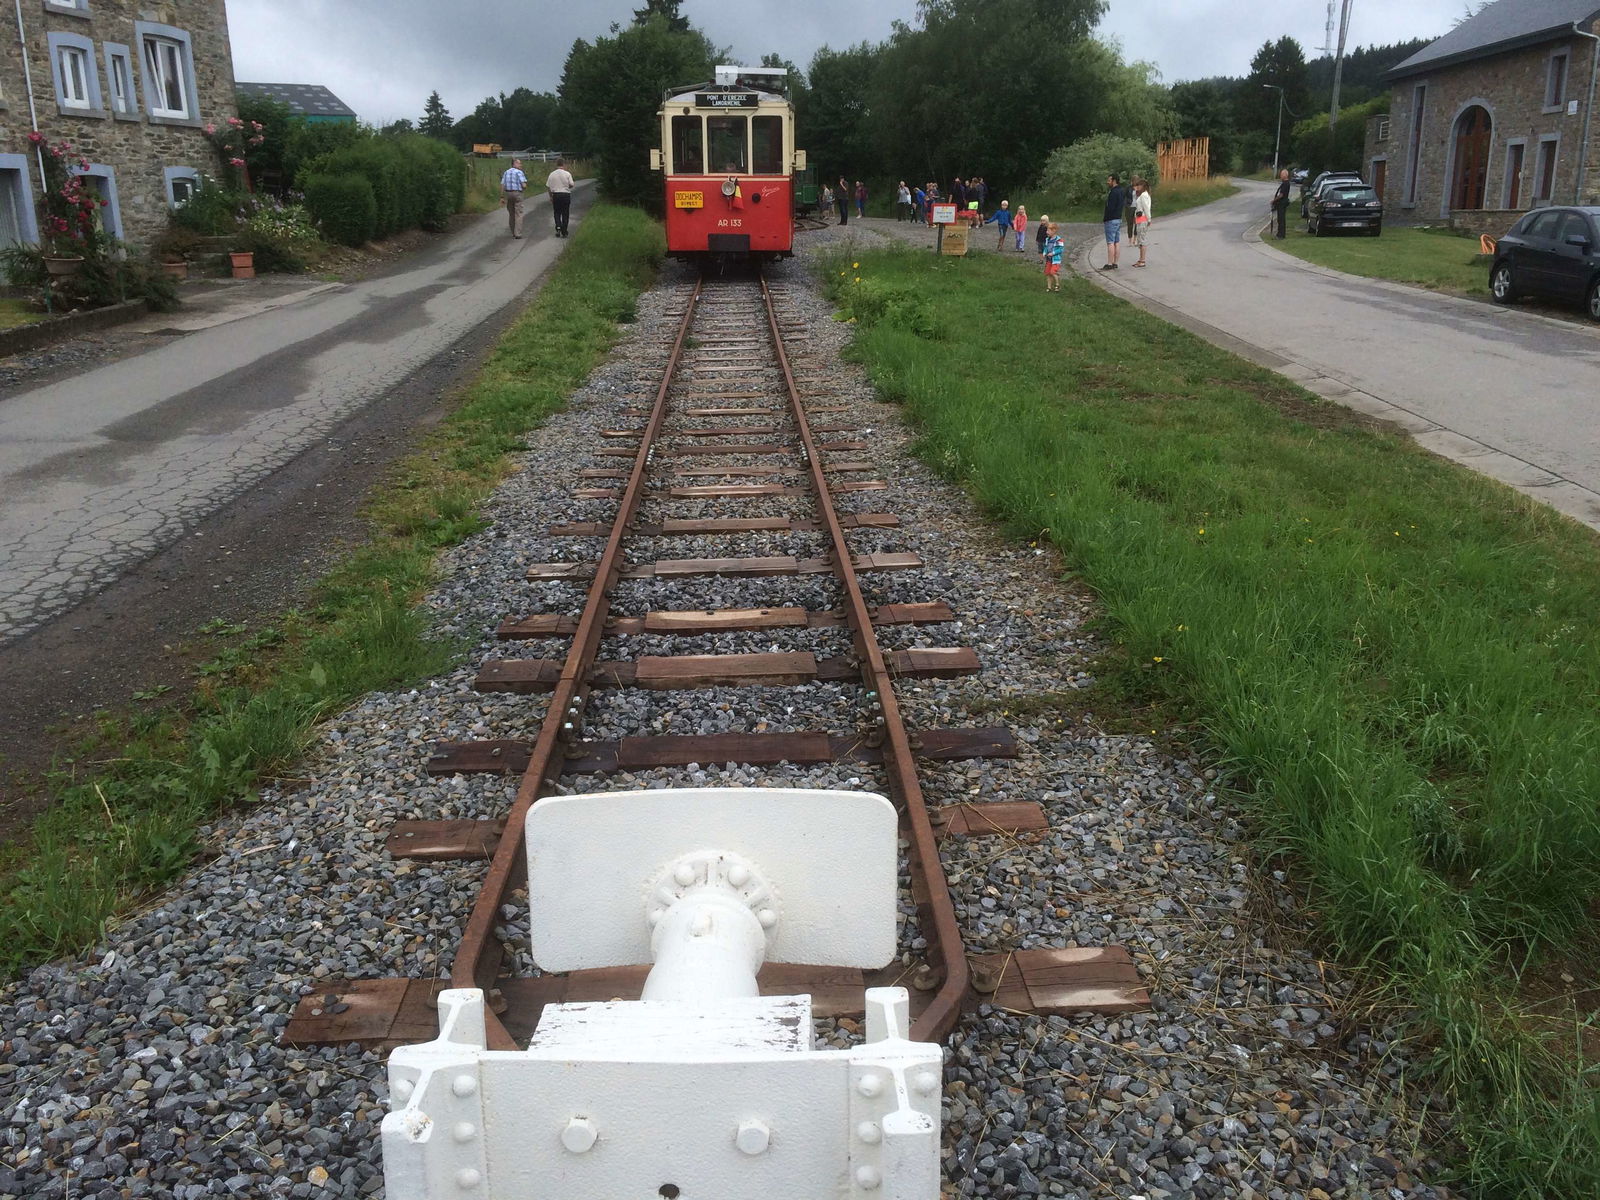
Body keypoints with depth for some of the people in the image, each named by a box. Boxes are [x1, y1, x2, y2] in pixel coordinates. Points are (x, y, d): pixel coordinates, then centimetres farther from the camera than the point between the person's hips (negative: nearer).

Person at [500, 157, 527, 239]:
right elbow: (524, 185, -15)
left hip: (508, 193, 5)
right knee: (518, 214, -2)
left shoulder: (506, 172, 9)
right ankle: (518, 233, -9)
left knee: (511, 214, 15)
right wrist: (524, 189, 8)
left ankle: (513, 233, 20)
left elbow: (502, 185, 5)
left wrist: (502, 197, 6)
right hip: (517, 193, -5)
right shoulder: (519, 172, -8)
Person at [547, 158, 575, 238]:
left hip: (556, 195, 1)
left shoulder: (552, 174, 1)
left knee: (557, 213, 13)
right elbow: (571, 185, -5)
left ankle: (558, 227, -7)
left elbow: (548, 186, 3)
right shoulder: (567, 174, -6)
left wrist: (551, 196, 14)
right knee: (565, 214, 6)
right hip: (566, 195, -1)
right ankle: (564, 232, 5)